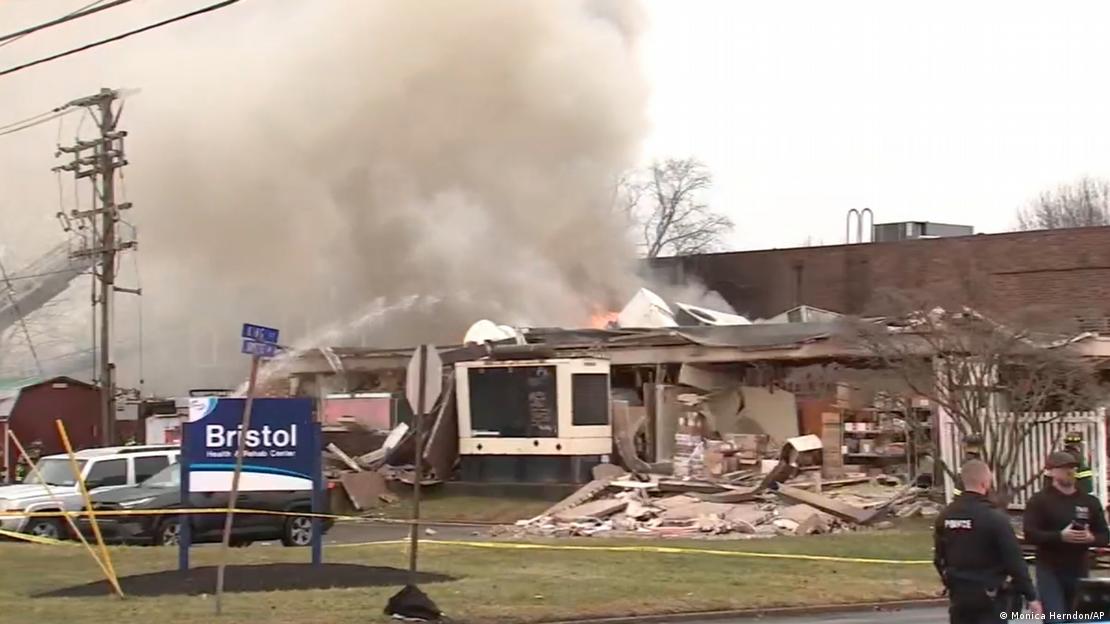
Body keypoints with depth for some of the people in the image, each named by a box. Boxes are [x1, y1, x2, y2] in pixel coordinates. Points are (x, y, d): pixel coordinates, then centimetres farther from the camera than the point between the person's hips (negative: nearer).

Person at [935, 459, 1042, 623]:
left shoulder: (945, 516, 2)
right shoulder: (994, 518, -16)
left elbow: (939, 557, 11)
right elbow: (1014, 561, -15)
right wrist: (1031, 596, -9)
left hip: (959, 594, 6)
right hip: (989, 596, -6)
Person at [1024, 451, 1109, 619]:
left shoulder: (1090, 502, 10)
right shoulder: (1039, 501, -3)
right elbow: (1030, 534, -13)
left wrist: (1091, 538, -13)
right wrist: (1060, 536, -26)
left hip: (1080, 571, 4)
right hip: (1050, 570, -4)